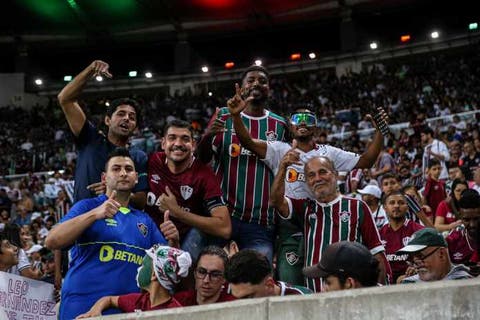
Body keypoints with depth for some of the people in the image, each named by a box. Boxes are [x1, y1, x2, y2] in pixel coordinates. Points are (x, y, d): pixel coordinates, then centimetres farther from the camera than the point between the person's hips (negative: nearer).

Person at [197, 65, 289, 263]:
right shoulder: (224, 116, 7)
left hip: (260, 224, 1)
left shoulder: (280, 125, 11)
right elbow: (203, 159, 2)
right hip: (222, 216, -1)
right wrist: (207, 136, -17)